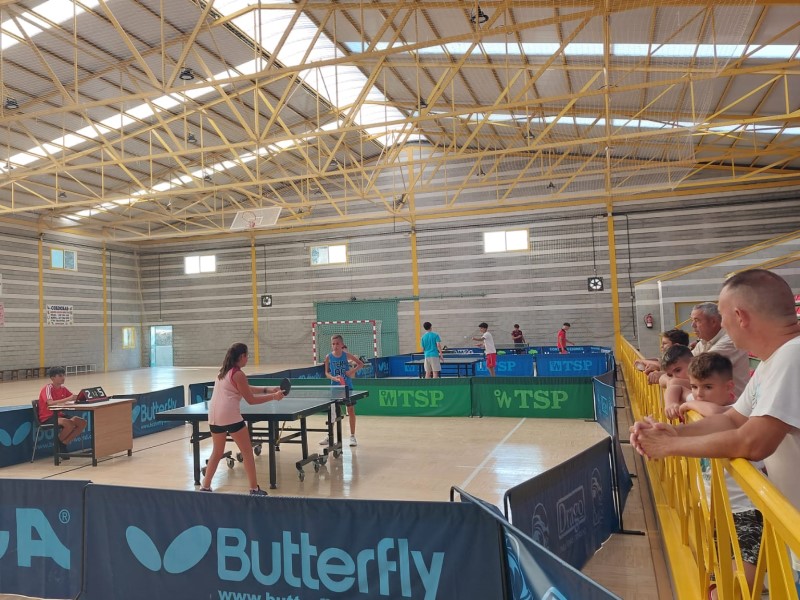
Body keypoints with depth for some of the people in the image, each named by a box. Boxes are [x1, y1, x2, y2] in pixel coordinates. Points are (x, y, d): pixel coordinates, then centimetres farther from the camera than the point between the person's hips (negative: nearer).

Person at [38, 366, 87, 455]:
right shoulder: (48, 388, -16)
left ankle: (64, 443, -2)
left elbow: (74, 397, 4)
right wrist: (67, 399, -42)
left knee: (82, 422, -12)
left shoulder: (63, 388, 6)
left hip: (59, 415, 7)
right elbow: (50, 403, -33)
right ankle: (59, 443, -4)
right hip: (47, 418, -7)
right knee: (69, 424, -33)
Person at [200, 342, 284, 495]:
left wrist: (268, 390, 16)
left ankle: (205, 487, 22)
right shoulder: (238, 374, -10)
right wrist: (273, 397, -1)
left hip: (213, 415, 8)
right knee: (247, 452, 3)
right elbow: (251, 400, -7)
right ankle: (254, 489, 6)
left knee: (217, 453, 21)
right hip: (230, 415, -8)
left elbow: (247, 389, 20)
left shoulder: (224, 371, 16)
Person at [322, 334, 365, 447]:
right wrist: (333, 378, -18)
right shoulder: (329, 357, -3)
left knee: (351, 410, 2)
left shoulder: (346, 355, -5)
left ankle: (352, 436, 14)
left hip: (347, 386, -1)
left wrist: (353, 371, -13)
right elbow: (326, 372, 1)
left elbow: (361, 364, 2)